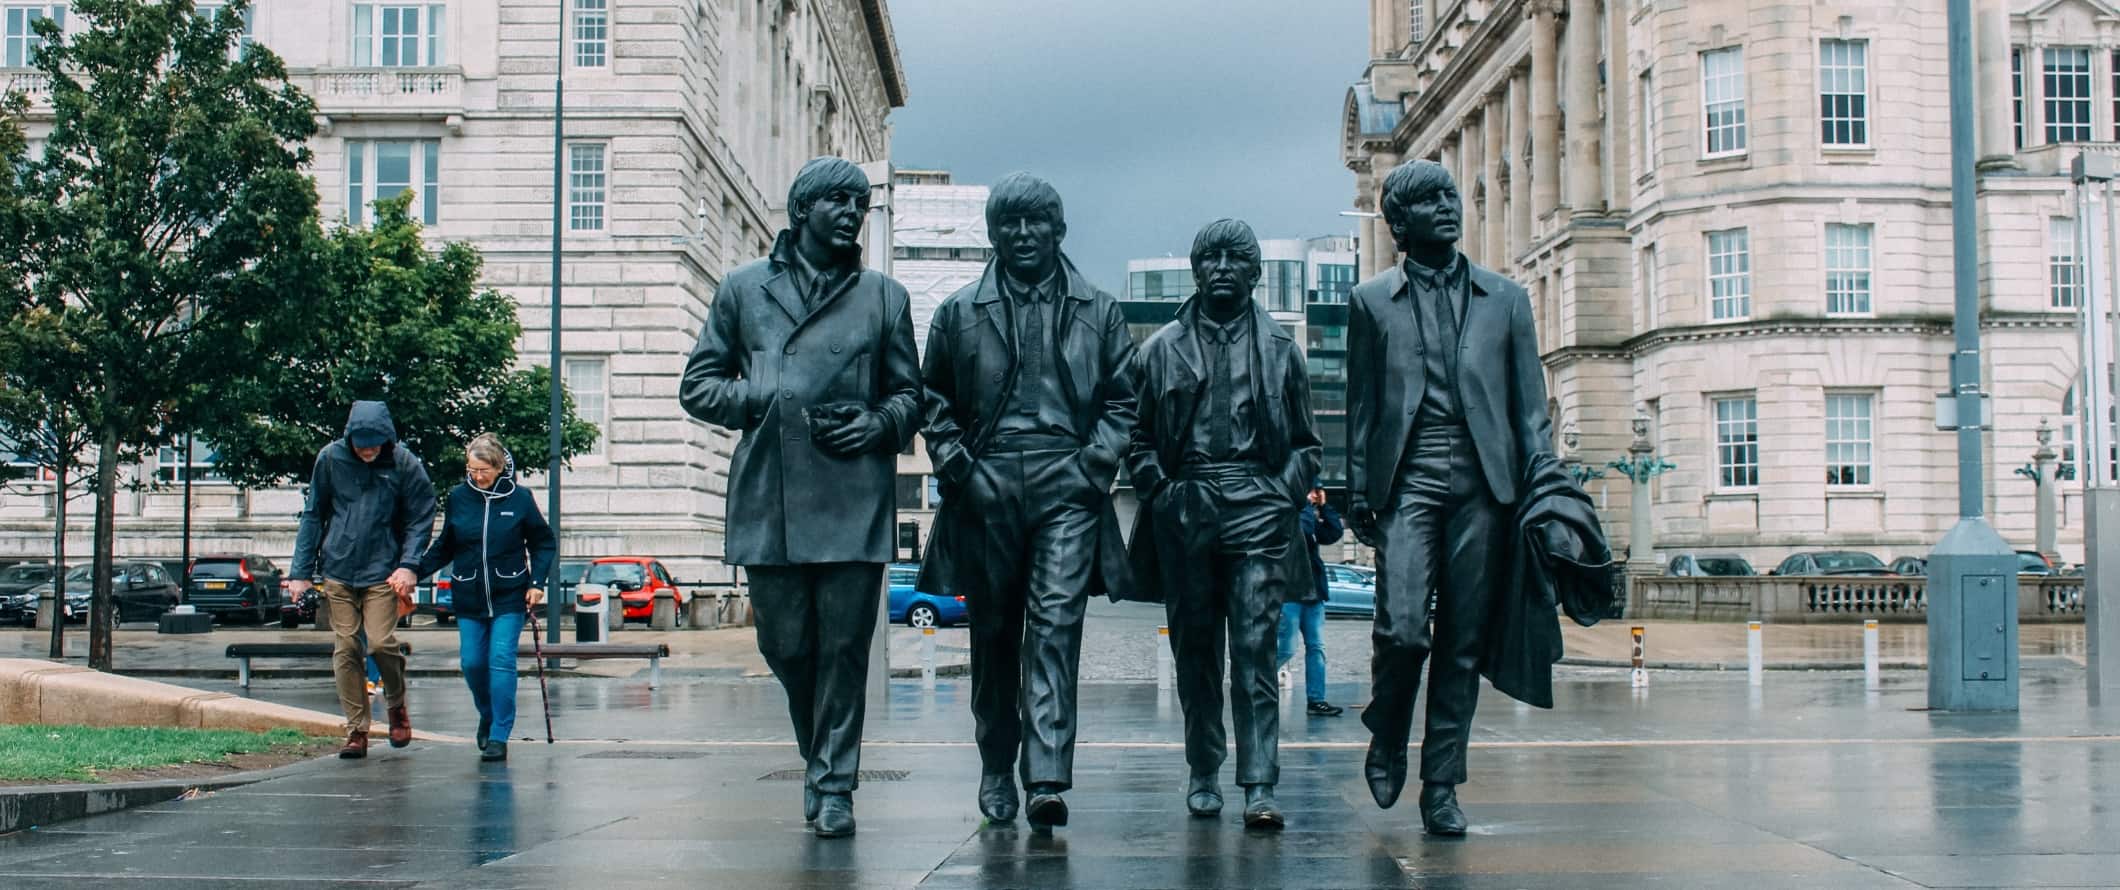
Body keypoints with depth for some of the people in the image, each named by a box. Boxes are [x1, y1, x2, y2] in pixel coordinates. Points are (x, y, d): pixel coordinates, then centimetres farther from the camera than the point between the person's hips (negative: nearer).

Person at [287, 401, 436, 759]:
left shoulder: (404, 464, -6)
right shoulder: (330, 458, -1)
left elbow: (421, 518, 1)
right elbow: (313, 515, 6)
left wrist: (409, 565, -12)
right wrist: (301, 571, 3)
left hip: (382, 571, -2)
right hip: (337, 570, 2)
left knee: (381, 642, -13)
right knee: (345, 649, 1)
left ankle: (396, 704, 15)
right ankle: (356, 730, 10)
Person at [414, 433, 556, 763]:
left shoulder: (520, 498, -5)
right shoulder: (458, 497, 1)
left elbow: (544, 543, 5)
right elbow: (444, 547, 10)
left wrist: (537, 582, -5)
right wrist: (415, 571, -2)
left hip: (509, 597, -3)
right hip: (469, 597, 3)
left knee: (501, 660, -10)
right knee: (472, 663, 2)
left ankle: (499, 736, -5)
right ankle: (487, 717, 29)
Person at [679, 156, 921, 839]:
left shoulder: (884, 296, 13)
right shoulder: (744, 288, 12)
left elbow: (909, 393, 16)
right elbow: (697, 384, 12)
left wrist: (880, 423, -5)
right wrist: (763, 402, -5)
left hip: (854, 499, 0)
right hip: (769, 499, 1)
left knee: (845, 646, -3)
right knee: (785, 645, 5)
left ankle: (833, 783, 7)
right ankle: (818, 756, 29)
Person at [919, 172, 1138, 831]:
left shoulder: (1098, 312, 10)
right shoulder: (959, 312, 11)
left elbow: (1122, 400, 11)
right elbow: (934, 400, 13)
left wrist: (1094, 465, -2)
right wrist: (957, 466, 0)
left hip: (1067, 487, -2)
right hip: (986, 488, 2)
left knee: (1056, 626, -13)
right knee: (993, 633, 9)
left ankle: (1047, 780, -18)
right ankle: (996, 771, 22)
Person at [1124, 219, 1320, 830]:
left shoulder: (1280, 349, 12)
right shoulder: (1162, 349, 12)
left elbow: (1306, 443, 14)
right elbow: (1137, 435, 12)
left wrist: (1283, 496, -1)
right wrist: (1160, 490, -2)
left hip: (1256, 507, -1)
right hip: (1183, 511, 1)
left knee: (1255, 648, -9)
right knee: (1194, 649, 7)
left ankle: (1259, 785, -12)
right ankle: (1203, 774, 17)